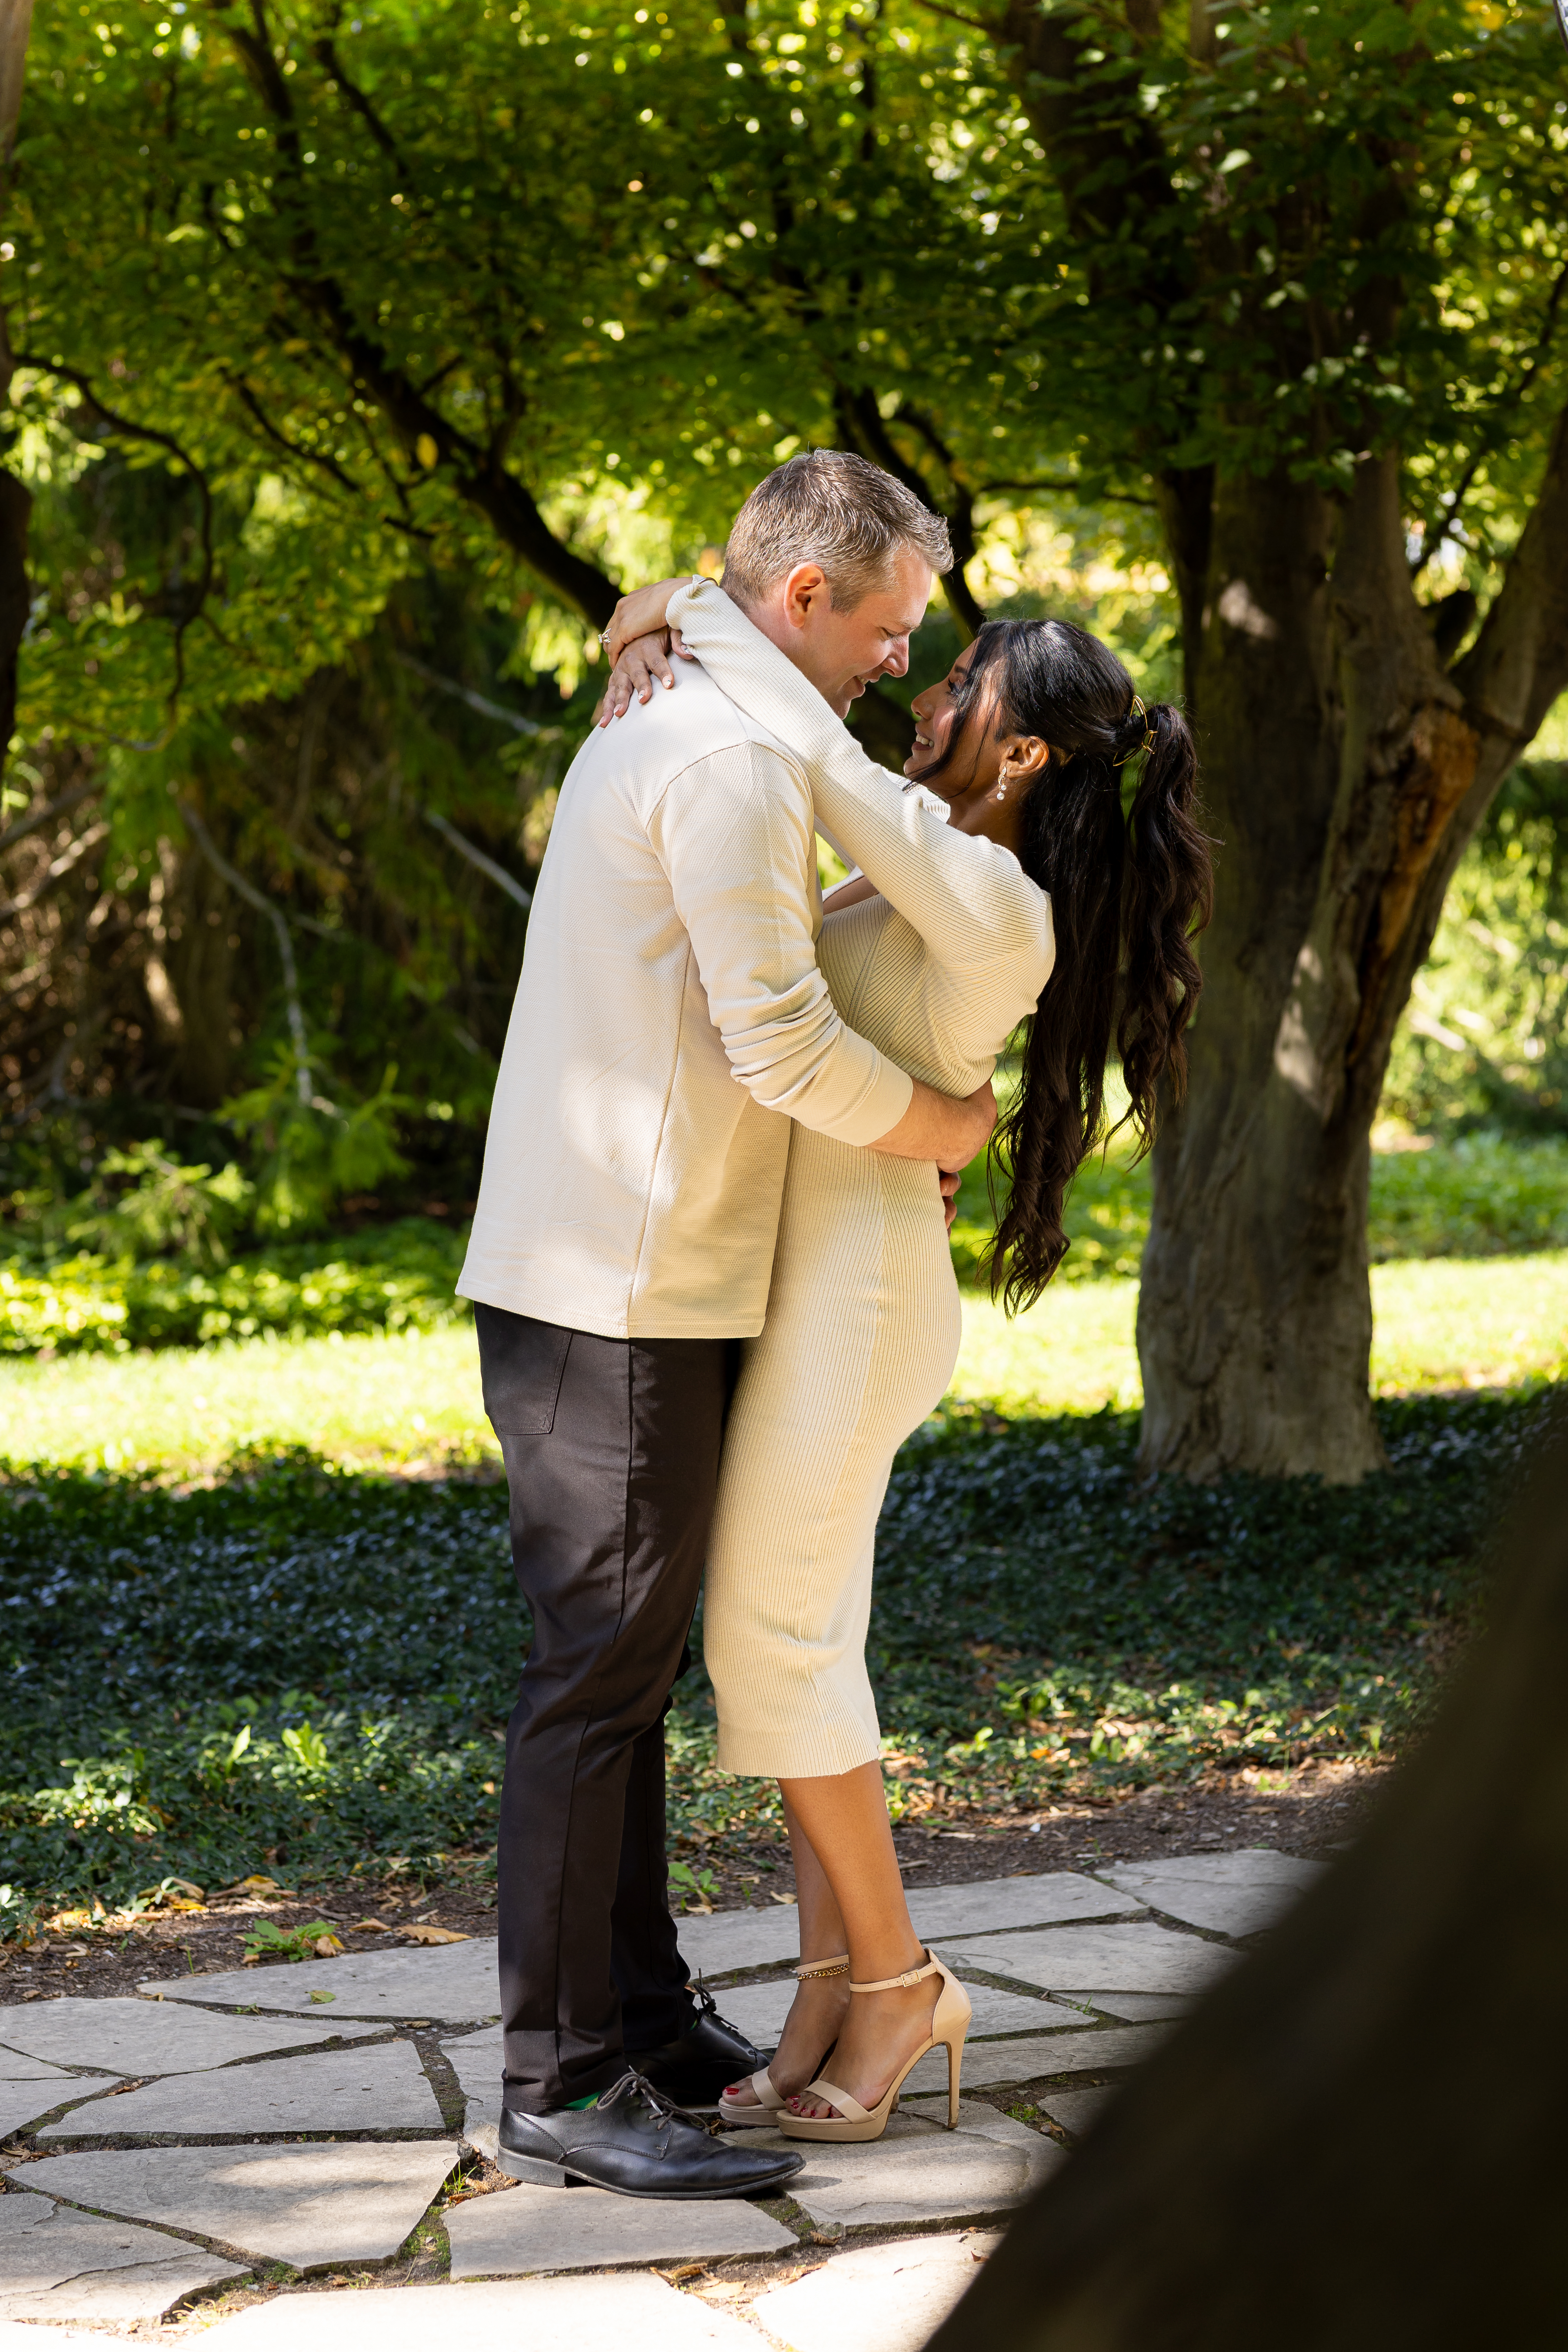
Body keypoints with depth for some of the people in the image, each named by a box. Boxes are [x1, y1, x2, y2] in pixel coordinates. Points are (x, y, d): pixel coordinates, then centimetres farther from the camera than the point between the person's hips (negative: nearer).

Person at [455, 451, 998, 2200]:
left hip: (604, 1282, 10)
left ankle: (644, 2020, 23)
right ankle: (561, 2084, -3)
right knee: (600, 1677, -7)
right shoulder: (733, 764, -15)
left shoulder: (645, 736, 18)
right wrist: (944, 1128, -1)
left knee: (632, 1663, 14)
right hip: (625, 1298, -10)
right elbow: (782, 1044, -18)